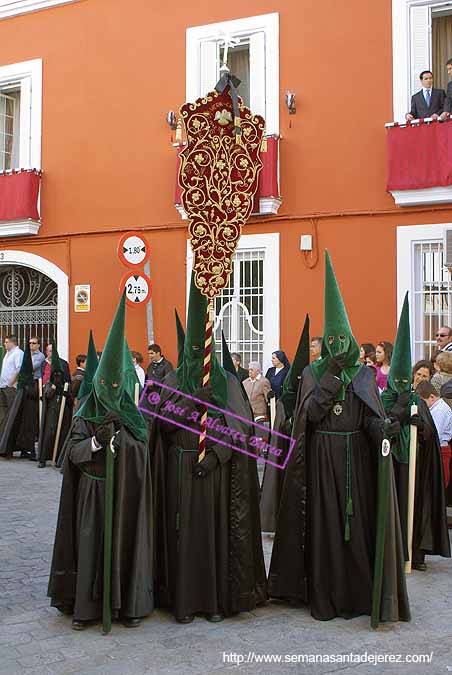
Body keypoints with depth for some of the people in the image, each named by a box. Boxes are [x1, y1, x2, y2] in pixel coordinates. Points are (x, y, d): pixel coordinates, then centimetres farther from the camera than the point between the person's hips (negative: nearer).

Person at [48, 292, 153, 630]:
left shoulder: (131, 415, 3)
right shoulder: (85, 416, 2)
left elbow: (142, 451, -6)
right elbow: (73, 452, -6)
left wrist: (117, 435, -20)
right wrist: (96, 441, -22)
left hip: (125, 491, 0)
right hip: (92, 491, 0)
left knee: (125, 543, 3)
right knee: (91, 544, 0)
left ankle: (129, 604, 14)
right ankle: (86, 605, 11)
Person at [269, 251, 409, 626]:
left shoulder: (364, 374, 5)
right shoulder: (313, 372, 4)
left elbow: (371, 416, -4)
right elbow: (310, 413, -11)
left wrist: (384, 428, -26)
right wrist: (331, 376, -15)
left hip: (356, 457, 1)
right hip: (322, 458, -1)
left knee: (357, 521, 3)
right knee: (323, 523, 2)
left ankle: (357, 595, 14)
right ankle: (324, 597, 10)